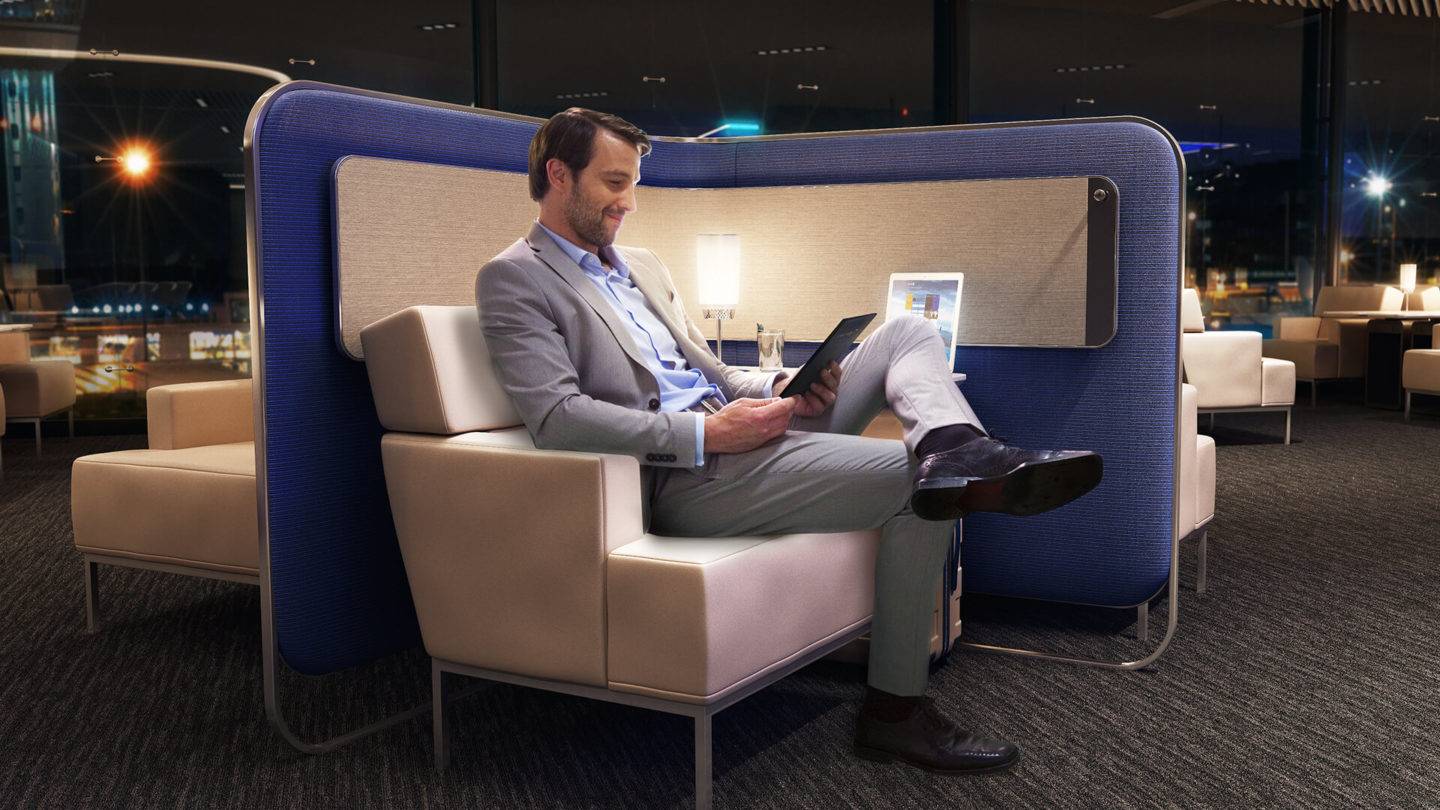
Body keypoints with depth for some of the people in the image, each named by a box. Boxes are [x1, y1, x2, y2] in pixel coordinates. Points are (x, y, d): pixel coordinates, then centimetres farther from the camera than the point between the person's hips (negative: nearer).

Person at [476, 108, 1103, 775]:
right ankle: (894, 710, -10)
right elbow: (557, 418, -17)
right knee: (918, 484, -17)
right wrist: (707, 433, -22)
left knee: (910, 333, 0)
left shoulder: (642, 266, 24)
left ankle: (956, 450, -32)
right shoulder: (514, 279, -3)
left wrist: (780, 390, 2)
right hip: (682, 477, -9)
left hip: (731, 429, 9)